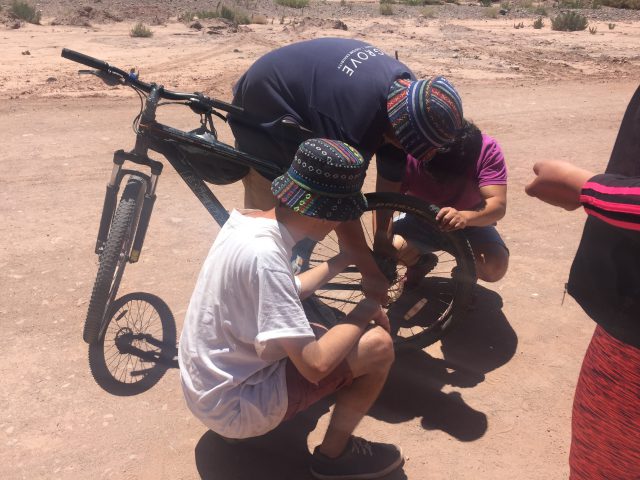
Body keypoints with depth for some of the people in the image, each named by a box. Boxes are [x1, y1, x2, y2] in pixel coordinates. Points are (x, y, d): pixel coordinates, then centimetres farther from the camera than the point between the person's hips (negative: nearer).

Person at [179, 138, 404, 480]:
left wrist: (343, 261, 14)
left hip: (207, 384, 9)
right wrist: (364, 312, -15)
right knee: (377, 344, -14)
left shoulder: (248, 220, -3)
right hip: (233, 404, -9)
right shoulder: (263, 254, -30)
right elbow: (315, 365, -30)